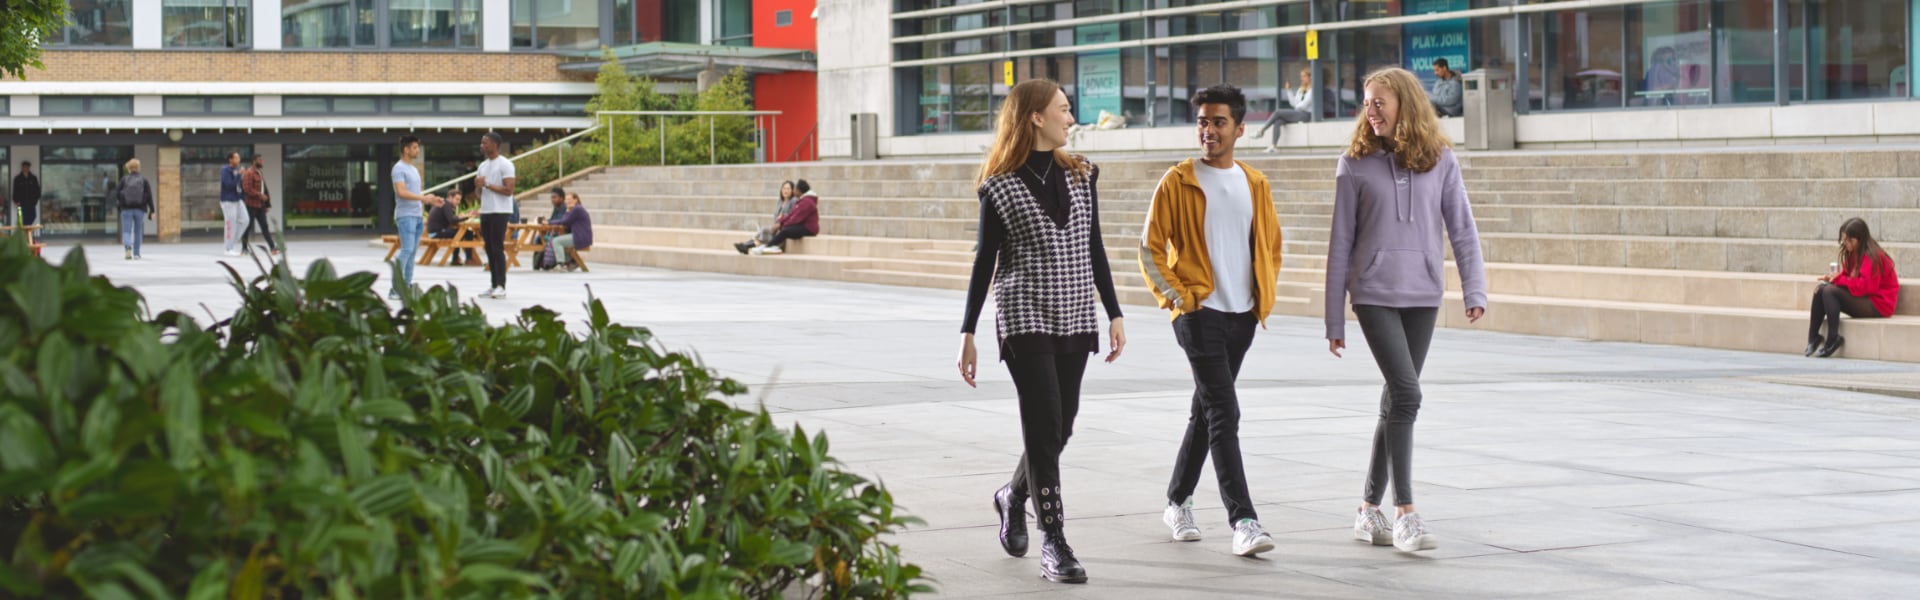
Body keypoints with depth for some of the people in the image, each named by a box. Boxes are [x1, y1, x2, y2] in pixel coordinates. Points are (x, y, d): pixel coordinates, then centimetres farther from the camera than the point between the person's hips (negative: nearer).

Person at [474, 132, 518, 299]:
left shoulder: (505, 165, -8)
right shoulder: (483, 165, 17)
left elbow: (508, 190, -17)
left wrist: (487, 184, -16)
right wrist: (478, 185, 0)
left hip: (500, 212, -8)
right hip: (485, 211, 8)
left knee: (497, 249, -10)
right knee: (490, 249, 7)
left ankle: (501, 286, -9)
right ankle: (494, 286, 10)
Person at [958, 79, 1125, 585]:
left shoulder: (1081, 174, 8)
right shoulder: (1001, 187, -5)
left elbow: (1094, 249, 13)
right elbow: (985, 261, -1)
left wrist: (1114, 314, 9)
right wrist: (967, 333, -1)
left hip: (1076, 319, 5)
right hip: (1025, 318, -5)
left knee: (1059, 428, 10)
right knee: (1045, 426, -11)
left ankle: (1013, 496, 38)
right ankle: (1053, 544, -7)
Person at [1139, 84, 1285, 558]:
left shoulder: (1255, 185, 8)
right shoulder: (1178, 182, -5)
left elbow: (1271, 244, 19)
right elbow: (1151, 248, -3)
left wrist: (1266, 295, 9)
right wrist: (1176, 297, -11)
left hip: (1243, 316, 5)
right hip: (1199, 314, -5)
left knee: (1206, 412, 15)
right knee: (1224, 414, -13)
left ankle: (1178, 502, 30)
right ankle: (1242, 520, -16)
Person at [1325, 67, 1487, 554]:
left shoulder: (1440, 160, 3)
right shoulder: (1356, 164, 0)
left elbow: (1462, 229, 4)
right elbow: (1341, 243, 3)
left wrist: (1474, 290, -9)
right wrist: (1334, 320, 2)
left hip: (1423, 296, 3)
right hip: (1375, 294, -2)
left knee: (1396, 402, 8)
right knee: (1406, 394, -14)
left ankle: (1369, 510, 18)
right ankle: (1405, 512, -10)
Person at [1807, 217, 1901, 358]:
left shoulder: (1872, 257, -17)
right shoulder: (1853, 254, 10)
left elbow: (1865, 286, -24)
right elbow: (1848, 277, 13)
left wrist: (1839, 279, -17)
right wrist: (1832, 278, -8)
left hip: (1877, 305, -9)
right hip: (1862, 300, 9)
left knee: (1830, 291, -24)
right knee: (1821, 289, -3)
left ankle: (1833, 339, -23)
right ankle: (1813, 337, -9)